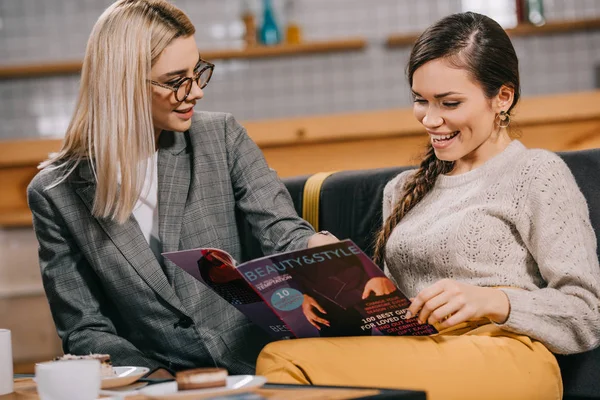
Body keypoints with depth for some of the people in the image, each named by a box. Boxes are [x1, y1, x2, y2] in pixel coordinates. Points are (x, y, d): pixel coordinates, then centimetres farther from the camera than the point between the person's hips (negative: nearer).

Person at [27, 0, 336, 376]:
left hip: (252, 364, 0)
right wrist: (154, 377, -16)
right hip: (154, 384, 0)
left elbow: (282, 230, -1)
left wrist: (318, 247, -24)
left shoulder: (222, 137, 6)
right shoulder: (56, 193, 0)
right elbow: (84, 331, 1)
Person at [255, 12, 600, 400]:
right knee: (278, 357, -29)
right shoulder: (404, 189, 27)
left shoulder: (537, 174, 6)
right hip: (417, 359, 6)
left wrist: (493, 302, -19)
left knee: (283, 360, -28)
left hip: (505, 360, -6)